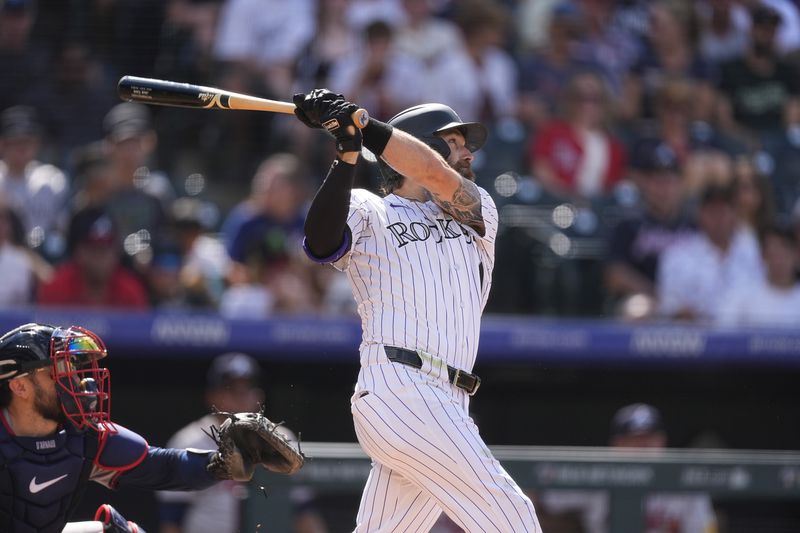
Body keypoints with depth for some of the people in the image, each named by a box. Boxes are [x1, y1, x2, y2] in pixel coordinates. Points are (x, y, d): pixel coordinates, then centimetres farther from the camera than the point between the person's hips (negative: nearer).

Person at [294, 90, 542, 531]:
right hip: (398, 390, -6)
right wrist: (347, 157, -16)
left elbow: (437, 176, 1)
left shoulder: (477, 210, 23)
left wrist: (359, 122, -8)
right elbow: (321, 243, -9)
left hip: (447, 408, 6)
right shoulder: (368, 212, 12)